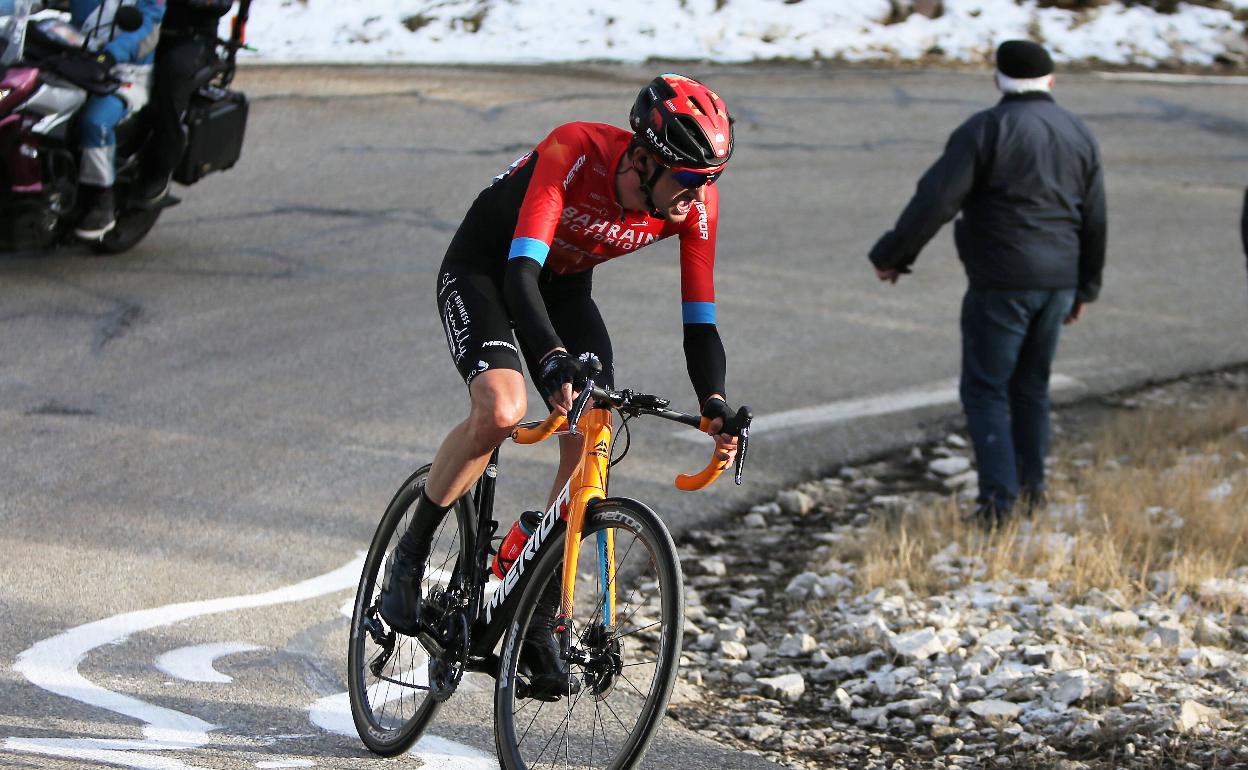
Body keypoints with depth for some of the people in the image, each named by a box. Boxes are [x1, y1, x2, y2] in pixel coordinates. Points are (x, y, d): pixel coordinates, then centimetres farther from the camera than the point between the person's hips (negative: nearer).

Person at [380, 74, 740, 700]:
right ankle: (410, 556, -9)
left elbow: (699, 323, -16)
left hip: (565, 288, 5)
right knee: (502, 408, -31)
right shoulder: (574, 153, -36)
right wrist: (554, 360, -58)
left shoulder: (696, 204, -21)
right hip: (482, 269, -5)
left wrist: (714, 406, -34)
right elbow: (520, 273, -43)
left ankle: (538, 626, -1)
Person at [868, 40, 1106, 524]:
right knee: (1031, 387, 19)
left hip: (1001, 284, -6)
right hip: (1056, 282, 6)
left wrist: (892, 255, -7)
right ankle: (1031, 488, 24)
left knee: (985, 389, 0)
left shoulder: (987, 129, -11)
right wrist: (1084, 288, 24)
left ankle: (998, 499, -7)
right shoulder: (1079, 135, 9)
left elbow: (935, 200, -17)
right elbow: (1094, 221, 13)